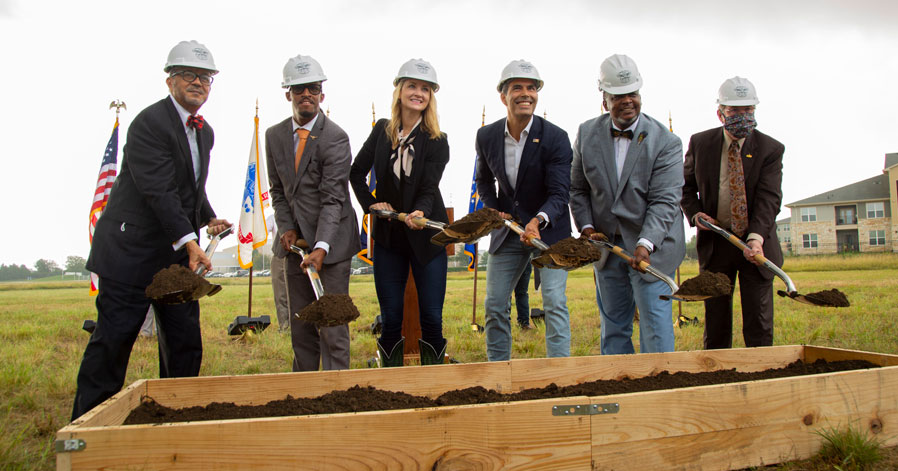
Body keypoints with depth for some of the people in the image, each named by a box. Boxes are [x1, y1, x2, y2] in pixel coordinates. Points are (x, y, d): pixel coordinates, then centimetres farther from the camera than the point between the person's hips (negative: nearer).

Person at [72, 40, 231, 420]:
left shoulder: (204, 132, 14)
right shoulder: (150, 123, -13)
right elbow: (159, 192, -23)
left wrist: (209, 218, 11)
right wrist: (190, 242, -30)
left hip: (179, 254, 8)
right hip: (132, 250, -8)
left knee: (185, 345, 8)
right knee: (113, 342, -3)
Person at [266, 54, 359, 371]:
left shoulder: (335, 138, -12)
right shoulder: (274, 136, 7)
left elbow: (333, 198, -19)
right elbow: (278, 190, 13)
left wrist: (321, 247, -29)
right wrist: (286, 228, -2)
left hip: (331, 241, -5)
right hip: (295, 240, 5)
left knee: (332, 324, -4)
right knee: (300, 326, 11)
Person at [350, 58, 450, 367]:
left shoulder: (436, 141, -7)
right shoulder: (382, 130, 2)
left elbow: (428, 189, -15)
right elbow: (356, 172, 13)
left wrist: (420, 213, -35)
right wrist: (370, 204, 1)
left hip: (425, 237, -2)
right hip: (387, 237, 2)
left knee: (431, 317, 1)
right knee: (390, 317, 7)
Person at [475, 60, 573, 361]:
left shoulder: (556, 138, -15)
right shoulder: (486, 136, -3)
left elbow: (559, 193, -19)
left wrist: (539, 220, -38)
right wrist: (493, 209, -3)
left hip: (549, 228, -4)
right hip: (507, 230, 4)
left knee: (554, 302, -10)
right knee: (494, 304, 6)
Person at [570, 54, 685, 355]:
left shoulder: (666, 141, -9)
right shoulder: (587, 134, 2)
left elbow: (664, 201, -16)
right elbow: (578, 188, 9)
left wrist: (645, 244, -29)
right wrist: (586, 226, -5)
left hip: (650, 247, -3)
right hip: (606, 246, 4)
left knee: (655, 326, -2)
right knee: (613, 327, 13)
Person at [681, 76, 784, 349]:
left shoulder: (770, 149, -6)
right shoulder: (700, 143, 1)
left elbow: (769, 198, -16)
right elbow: (686, 186, 13)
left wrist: (756, 238, -31)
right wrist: (694, 213, -7)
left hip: (756, 244, -1)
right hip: (714, 242, 1)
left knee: (759, 328, 0)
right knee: (716, 324, 6)